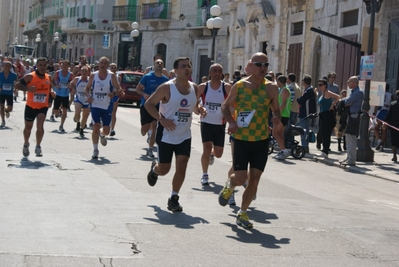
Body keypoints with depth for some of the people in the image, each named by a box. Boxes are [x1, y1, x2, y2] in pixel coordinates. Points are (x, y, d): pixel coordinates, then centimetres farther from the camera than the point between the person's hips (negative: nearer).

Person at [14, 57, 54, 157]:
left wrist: (52, 92, -1)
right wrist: (28, 88, -28)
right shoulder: (30, 76, -12)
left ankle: (38, 147, -7)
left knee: (40, 125, -21)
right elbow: (17, 85, -12)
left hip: (43, 107, 1)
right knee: (28, 127, 15)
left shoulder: (48, 77, 3)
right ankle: (26, 144, 42)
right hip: (30, 106, -1)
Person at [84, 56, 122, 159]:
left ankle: (102, 135, 42)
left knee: (106, 130, 4)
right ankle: (95, 150, 4)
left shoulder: (112, 76, -3)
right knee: (96, 127, -8)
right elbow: (87, 88, 9)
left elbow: (119, 89, -1)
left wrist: (114, 93, -23)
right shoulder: (93, 75, 1)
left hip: (107, 106, 0)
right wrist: (88, 96, -12)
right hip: (95, 105, 0)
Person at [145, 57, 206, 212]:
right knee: (164, 169, 6)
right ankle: (154, 168, 43)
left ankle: (174, 198, 9)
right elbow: (148, 104, -8)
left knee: (181, 167, -6)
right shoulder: (167, 87, -13)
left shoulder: (194, 88, 3)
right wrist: (161, 119, -20)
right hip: (167, 135, -4)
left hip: (184, 136, 4)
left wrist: (200, 110, -5)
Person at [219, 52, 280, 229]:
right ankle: (229, 186, 31)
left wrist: (277, 118, -14)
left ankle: (242, 213, 19)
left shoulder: (271, 88, 0)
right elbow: (225, 106, 5)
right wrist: (231, 121, -13)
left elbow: (276, 110, 10)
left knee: (254, 180, 3)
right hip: (241, 139, -2)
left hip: (262, 140, 2)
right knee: (240, 178, -6)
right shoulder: (239, 86, -5)